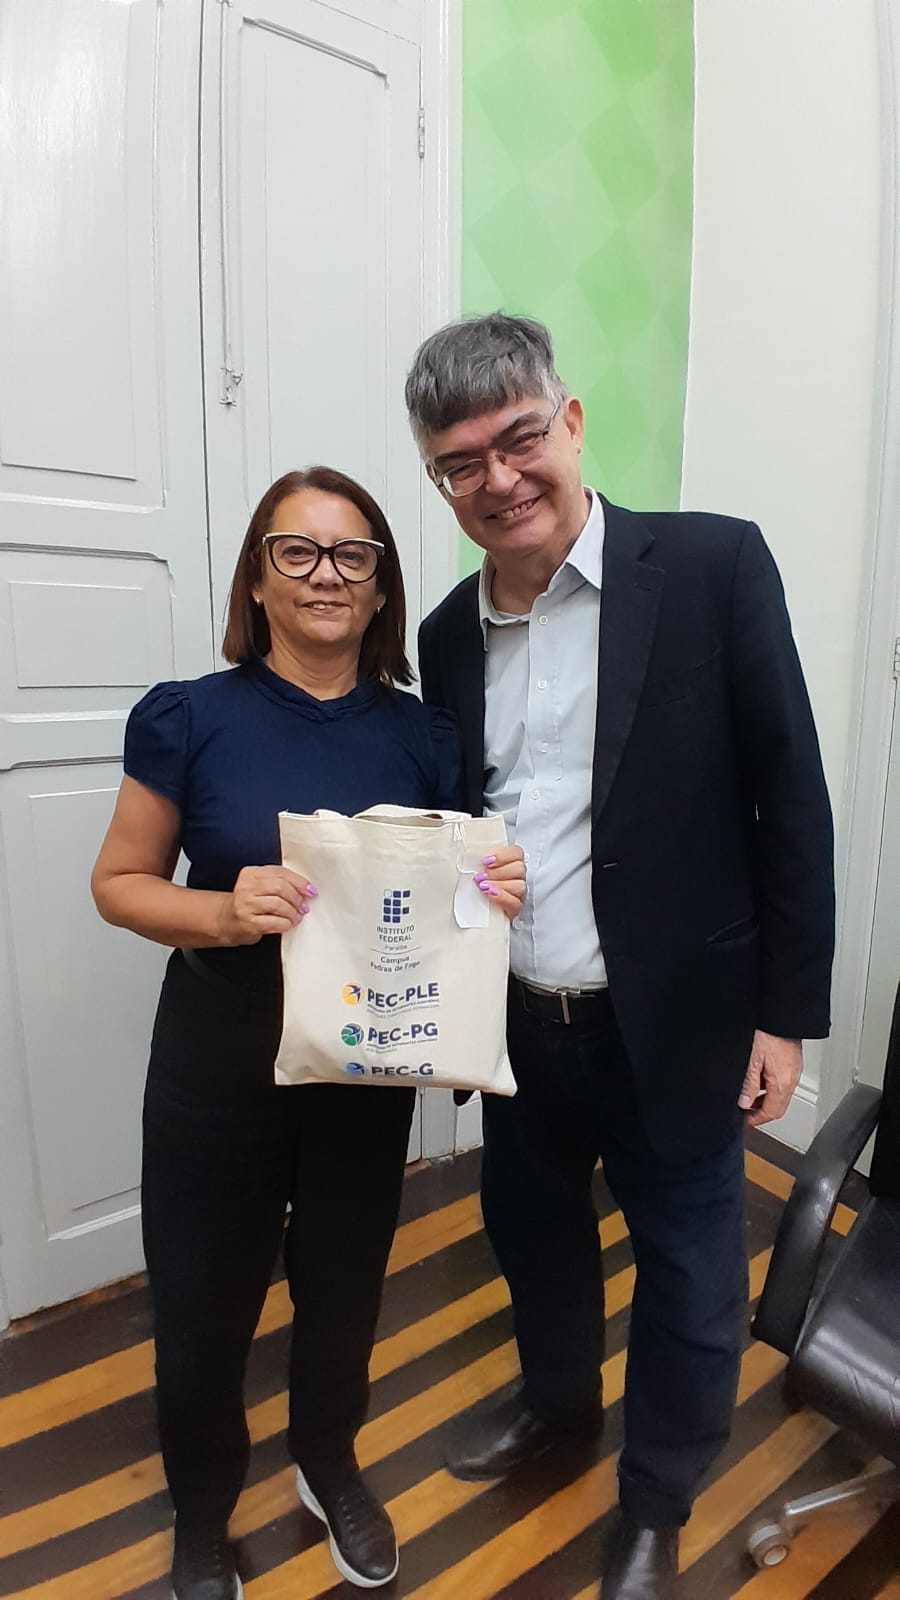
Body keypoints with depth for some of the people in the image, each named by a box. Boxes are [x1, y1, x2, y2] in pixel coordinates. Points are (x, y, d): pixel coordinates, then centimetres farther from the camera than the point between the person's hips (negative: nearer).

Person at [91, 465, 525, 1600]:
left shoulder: (420, 736, -3)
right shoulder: (192, 718, -9)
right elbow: (119, 881, -5)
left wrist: (494, 893, -15)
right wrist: (223, 911, -23)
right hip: (218, 1066, -2)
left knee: (343, 1288, 21)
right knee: (204, 1308, 14)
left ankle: (329, 1465, 55)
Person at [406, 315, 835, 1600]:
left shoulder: (713, 565, -11)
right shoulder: (450, 631, 3)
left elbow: (790, 797, -9)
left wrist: (786, 1011, -9)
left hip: (673, 1023, -3)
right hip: (516, 1022, 5)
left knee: (690, 1278, 15)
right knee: (531, 1229, 25)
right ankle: (555, 1395, 57)